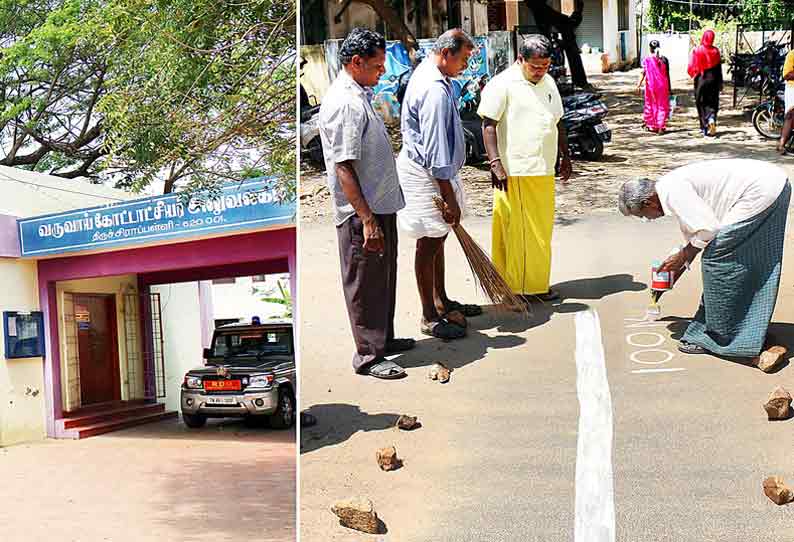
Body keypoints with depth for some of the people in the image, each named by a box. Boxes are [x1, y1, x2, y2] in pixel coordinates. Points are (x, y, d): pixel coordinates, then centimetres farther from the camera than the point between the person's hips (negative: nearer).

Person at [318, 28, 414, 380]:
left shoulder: (358, 95, 13)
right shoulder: (344, 103, -20)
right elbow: (343, 168, -24)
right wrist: (367, 220, -26)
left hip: (380, 205, 10)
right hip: (362, 213, -10)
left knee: (383, 279, 20)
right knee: (365, 284, 1)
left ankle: (384, 339, 34)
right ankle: (368, 356, 12)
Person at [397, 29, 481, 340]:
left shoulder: (426, 72, 9)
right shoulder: (436, 91, -25)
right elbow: (436, 150, -26)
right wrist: (450, 198, -22)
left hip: (428, 170, 10)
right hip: (426, 176, -10)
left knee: (437, 239, 18)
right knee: (429, 244, -1)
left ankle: (441, 302, 32)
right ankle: (429, 318, 10)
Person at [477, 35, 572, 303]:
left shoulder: (548, 83, 15)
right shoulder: (502, 84, -8)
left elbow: (558, 122, 24)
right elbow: (489, 125, -12)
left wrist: (565, 156, 22)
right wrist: (495, 163, -18)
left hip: (544, 171, 7)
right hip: (514, 172, -7)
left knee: (541, 231, 12)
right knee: (515, 230, -2)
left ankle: (537, 285, 23)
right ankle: (513, 287, 8)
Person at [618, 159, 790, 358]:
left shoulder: (671, 189, -15)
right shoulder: (675, 185, 16)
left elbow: (707, 229, -20)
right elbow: (693, 231, 29)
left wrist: (682, 257, -4)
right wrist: (677, 270, 36)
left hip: (760, 193, -10)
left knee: (717, 261, -4)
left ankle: (718, 338, 6)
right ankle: (753, 326, 33)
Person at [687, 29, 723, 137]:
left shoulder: (697, 50, -8)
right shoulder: (715, 51, -2)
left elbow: (691, 67, -8)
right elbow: (719, 69, 1)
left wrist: (694, 74, 14)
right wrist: (720, 84, 8)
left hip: (700, 80, -1)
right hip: (712, 81, 1)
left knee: (702, 104, 7)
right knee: (713, 103, 9)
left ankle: (705, 127, 3)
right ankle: (712, 119, -18)